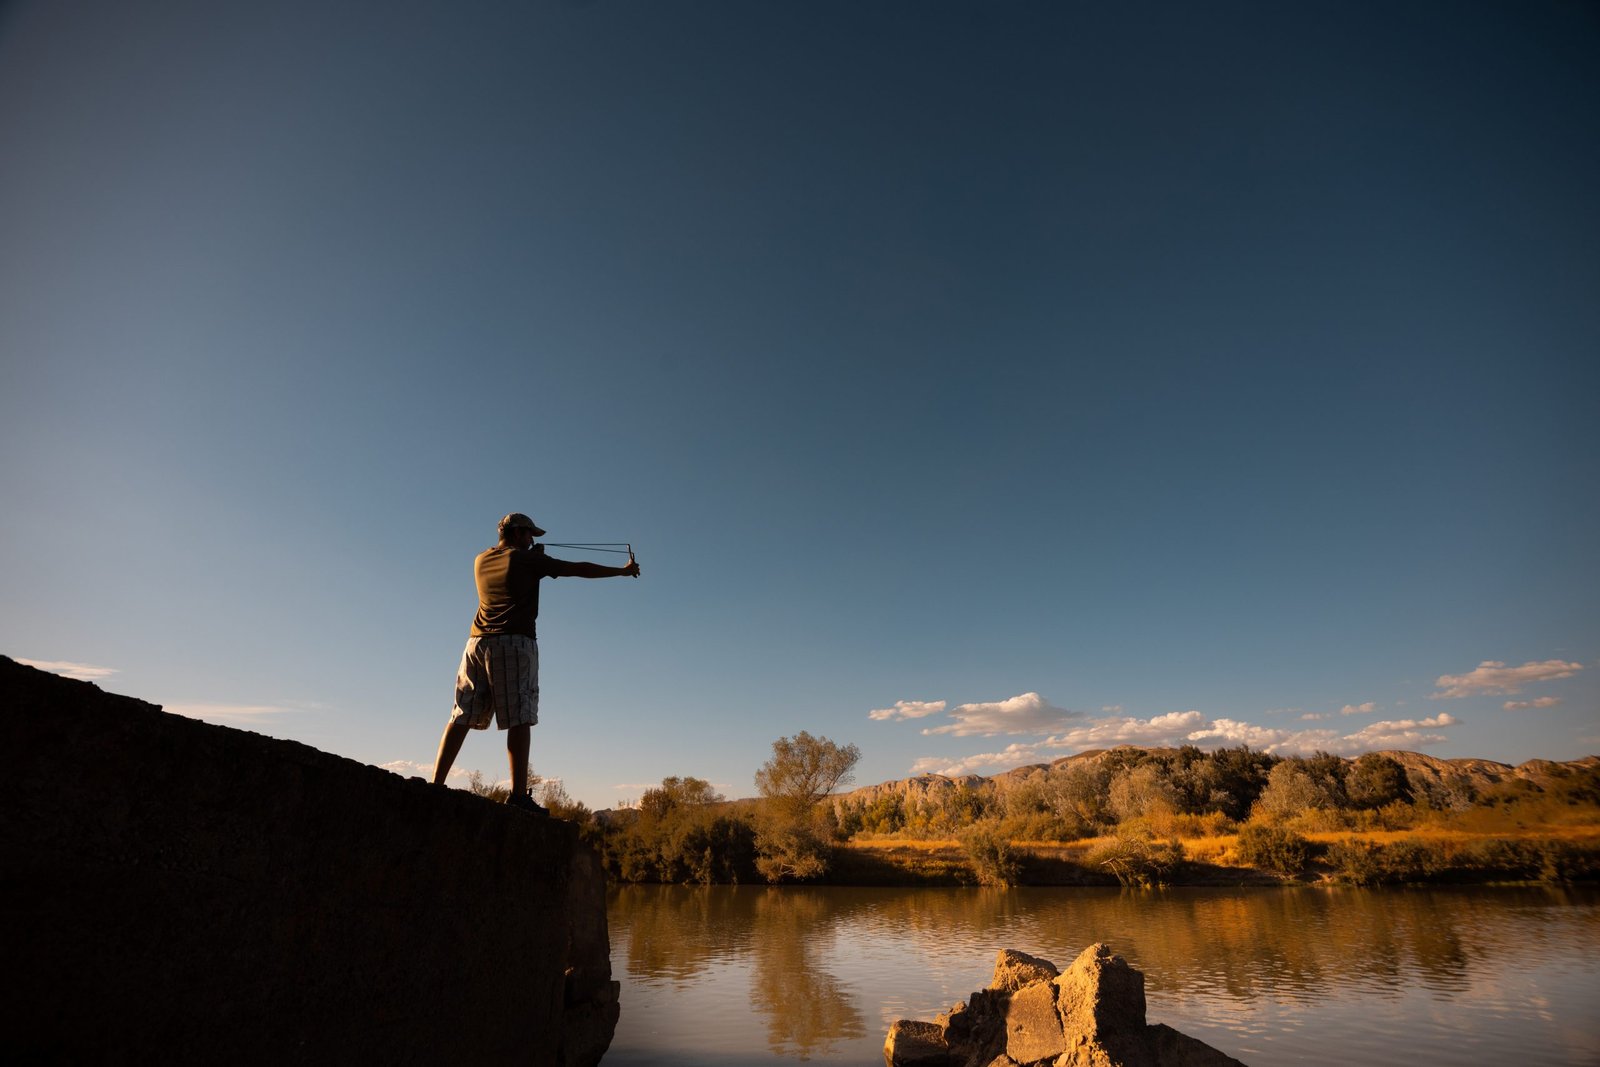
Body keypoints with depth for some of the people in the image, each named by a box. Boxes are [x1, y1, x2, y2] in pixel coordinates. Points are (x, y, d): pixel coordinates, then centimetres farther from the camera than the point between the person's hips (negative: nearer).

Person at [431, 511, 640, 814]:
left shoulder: (481, 560, 19)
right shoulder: (527, 560, 3)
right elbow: (580, 569, 4)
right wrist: (623, 571, 12)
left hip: (477, 643, 6)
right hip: (514, 643, -6)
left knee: (461, 716, 7)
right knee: (519, 718, -9)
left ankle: (435, 786, 3)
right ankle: (518, 795, -13)